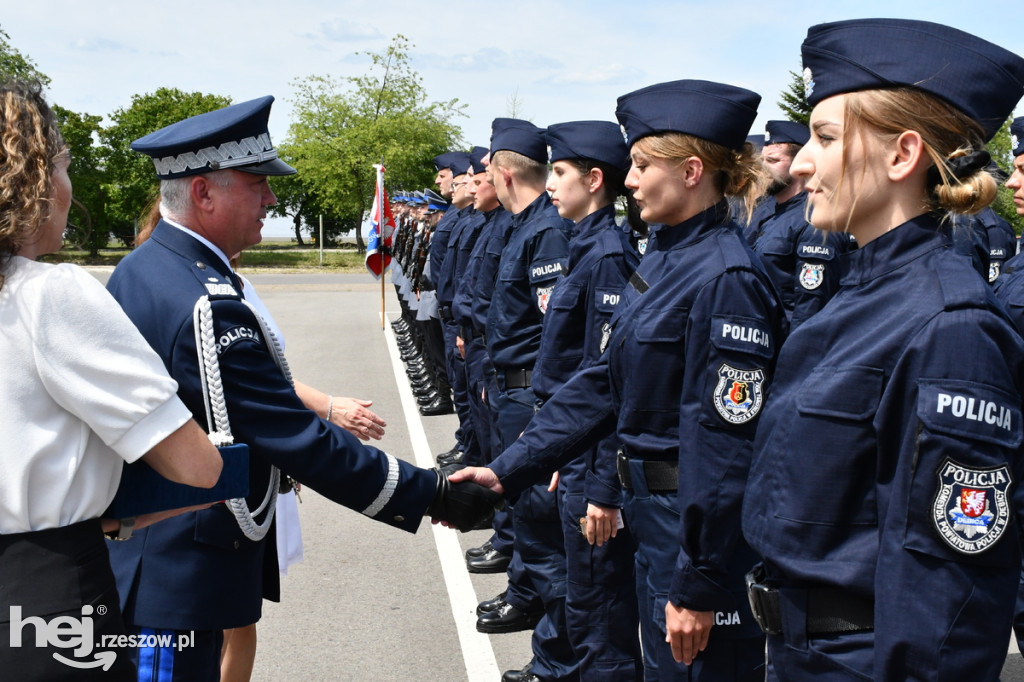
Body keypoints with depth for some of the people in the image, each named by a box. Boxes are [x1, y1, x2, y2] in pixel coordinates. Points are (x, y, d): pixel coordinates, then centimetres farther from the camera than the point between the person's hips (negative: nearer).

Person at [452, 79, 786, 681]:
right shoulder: (661, 260, 8)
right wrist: (507, 472, 3)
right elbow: (603, 384, 8)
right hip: (652, 515, 9)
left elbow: (725, 440, -22)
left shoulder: (727, 279, -21)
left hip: (705, 528, -9)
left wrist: (698, 585, -20)